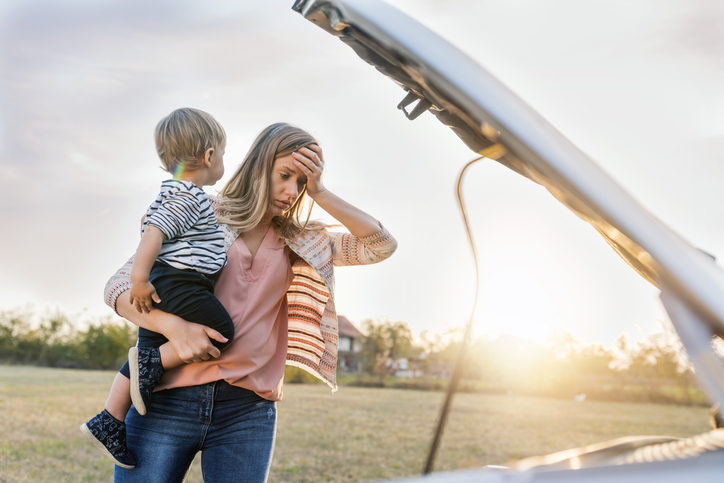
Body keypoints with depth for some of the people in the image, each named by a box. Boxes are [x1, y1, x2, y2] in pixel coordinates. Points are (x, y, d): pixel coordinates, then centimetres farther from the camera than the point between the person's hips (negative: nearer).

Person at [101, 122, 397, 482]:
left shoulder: (301, 245, 14)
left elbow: (381, 245, 6)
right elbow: (118, 287, 1)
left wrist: (319, 193, -1)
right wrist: (173, 326, -19)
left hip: (247, 412, 3)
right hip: (168, 400, -2)